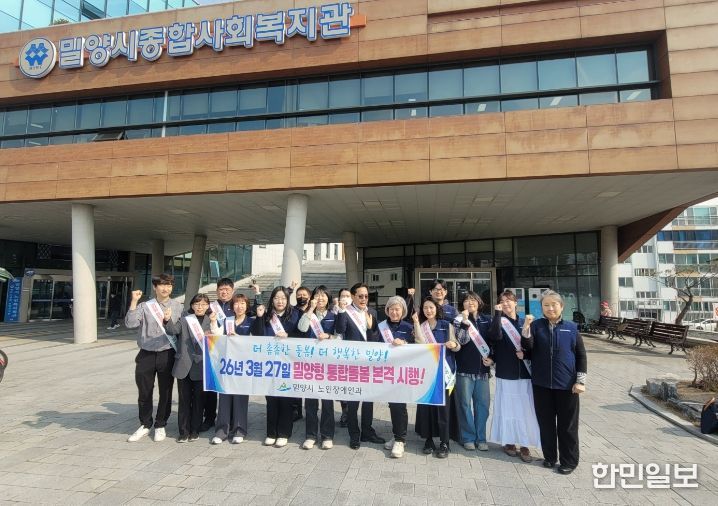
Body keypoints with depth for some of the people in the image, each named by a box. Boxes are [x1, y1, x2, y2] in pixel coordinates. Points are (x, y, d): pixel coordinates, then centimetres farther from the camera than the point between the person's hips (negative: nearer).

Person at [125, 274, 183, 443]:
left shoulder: (177, 307, 3)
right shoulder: (145, 306, 1)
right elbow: (130, 323, -13)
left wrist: (168, 321, -19)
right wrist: (134, 302, -15)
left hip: (167, 354, 0)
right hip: (146, 355, 0)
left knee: (165, 392, 9)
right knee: (144, 392, 11)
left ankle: (160, 426, 27)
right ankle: (145, 425, 31)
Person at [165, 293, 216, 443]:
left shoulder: (211, 320, 7)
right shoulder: (185, 319, 6)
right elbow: (174, 330, -11)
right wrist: (168, 320, -29)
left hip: (201, 367, 0)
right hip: (184, 365, 0)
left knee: (198, 399, 7)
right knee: (184, 399, 6)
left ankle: (195, 431, 20)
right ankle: (183, 431, 17)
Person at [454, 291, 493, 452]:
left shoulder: (487, 321, 9)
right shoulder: (459, 320, 0)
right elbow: (461, 340, -14)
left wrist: (491, 358, 0)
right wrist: (465, 322, -23)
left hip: (482, 369, 3)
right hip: (465, 369, -3)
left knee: (483, 403, 6)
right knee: (465, 404, 2)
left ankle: (480, 438, 20)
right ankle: (468, 438, 15)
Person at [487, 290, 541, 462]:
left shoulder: (524, 322, 8)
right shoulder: (499, 321, -1)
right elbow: (495, 336, -23)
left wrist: (525, 353, -9)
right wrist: (498, 314, -22)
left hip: (524, 373, 2)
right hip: (506, 373, -2)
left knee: (525, 409, 3)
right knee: (508, 408, 5)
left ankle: (524, 445, 14)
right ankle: (508, 442, 20)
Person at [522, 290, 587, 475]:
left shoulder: (571, 327, 0)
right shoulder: (536, 325, 0)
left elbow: (581, 355, 3)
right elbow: (527, 347, -13)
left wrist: (580, 381, -2)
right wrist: (526, 329, -28)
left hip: (566, 384, -1)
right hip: (542, 383, 1)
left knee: (567, 425, 7)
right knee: (546, 423, 11)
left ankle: (569, 461, 22)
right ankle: (549, 456, 27)